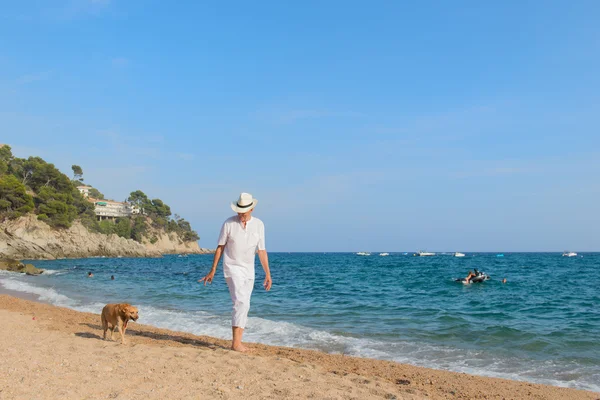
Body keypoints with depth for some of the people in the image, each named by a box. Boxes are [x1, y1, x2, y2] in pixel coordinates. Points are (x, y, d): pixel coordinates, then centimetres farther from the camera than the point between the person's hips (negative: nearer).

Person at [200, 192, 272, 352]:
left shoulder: (259, 225, -2)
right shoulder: (229, 223, -9)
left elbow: (262, 251, 0)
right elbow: (220, 248, -2)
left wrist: (268, 274, -3)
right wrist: (212, 271, 0)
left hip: (248, 270, 4)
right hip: (232, 268, -4)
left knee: (244, 306, 6)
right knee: (240, 302, -18)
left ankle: (237, 342, 15)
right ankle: (236, 342, -16)